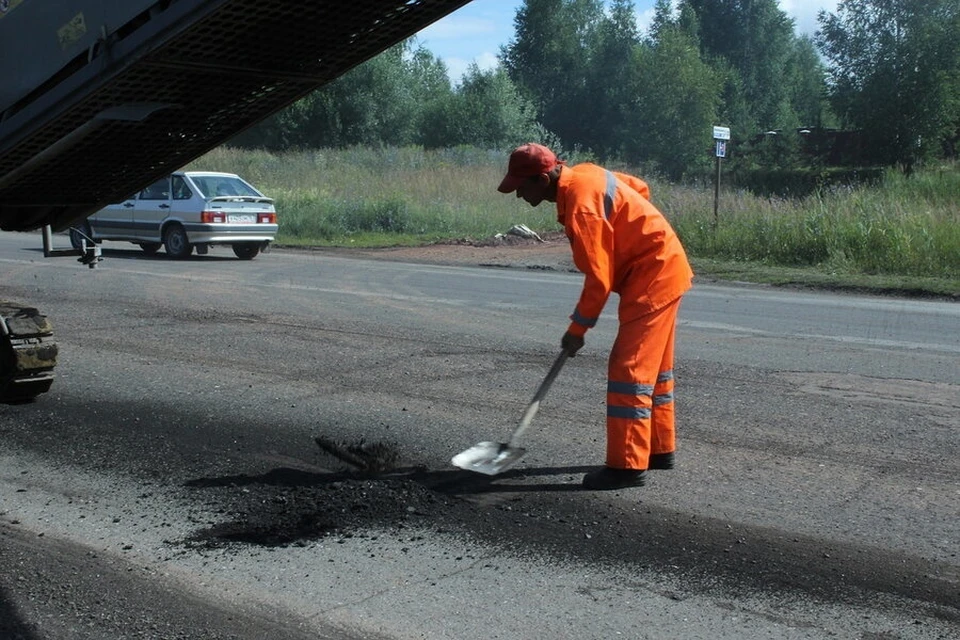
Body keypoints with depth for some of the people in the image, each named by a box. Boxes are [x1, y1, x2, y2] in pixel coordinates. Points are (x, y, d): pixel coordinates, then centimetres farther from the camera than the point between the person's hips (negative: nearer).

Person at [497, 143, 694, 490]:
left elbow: (598, 279, -22)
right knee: (654, 366, 16)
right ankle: (659, 448, 27)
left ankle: (627, 465, -7)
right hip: (665, 267, 10)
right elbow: (640, 187, 17)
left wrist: (577, 329, -12)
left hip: (652, 278, -10)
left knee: (629, 369, -10)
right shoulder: (583, 173, 3)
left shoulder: (580, 205, -25)